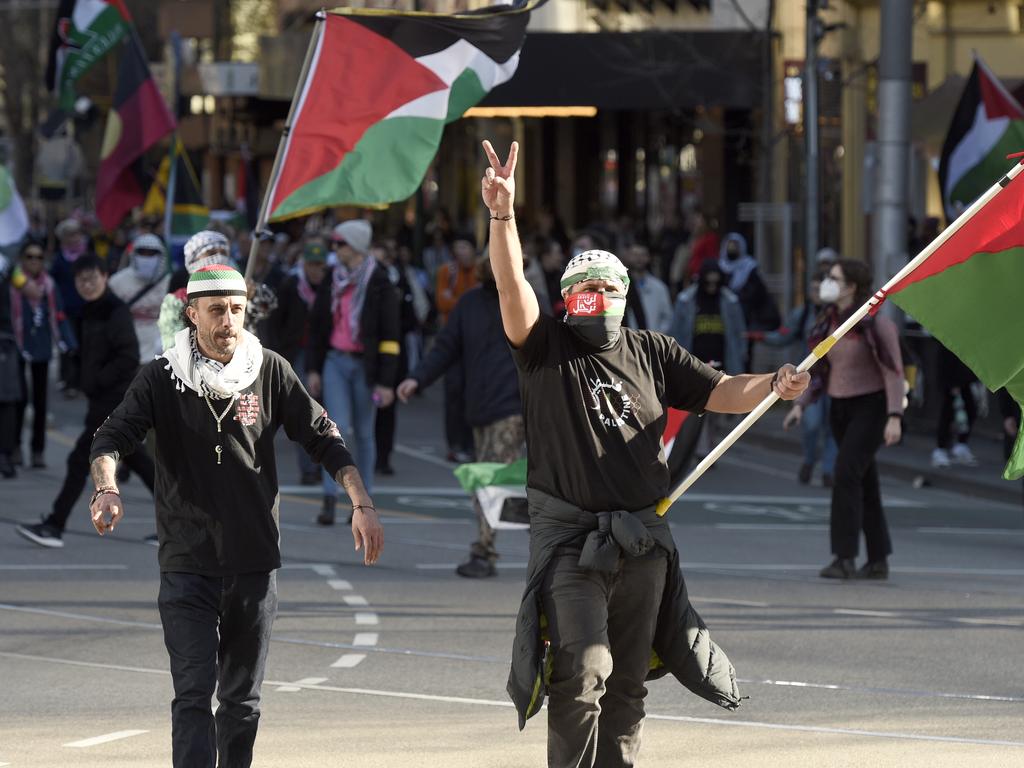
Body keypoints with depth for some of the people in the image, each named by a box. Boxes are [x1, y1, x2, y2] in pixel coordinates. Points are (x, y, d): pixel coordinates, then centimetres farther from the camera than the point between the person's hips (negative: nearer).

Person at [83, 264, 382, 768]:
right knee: (193, 694, -11)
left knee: (243, 699, 11)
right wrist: (106, 489, -29)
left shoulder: (269, 372, 2)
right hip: (186, 564, -2)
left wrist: (362, 504, -7)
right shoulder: (162, 378, -1)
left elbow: (322, 439, 5)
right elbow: (112, 436, -7)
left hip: (255, 564, 2)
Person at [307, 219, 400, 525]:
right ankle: (329, 501, -13)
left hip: (365, 365, -3)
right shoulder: (332, 282, 9)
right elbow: (317, 326, 16)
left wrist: (385, 381, -11)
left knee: (364, 433, 5)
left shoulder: (379, 285, -6)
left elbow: (390, 337, -6)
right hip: (335, 362, 3)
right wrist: (313, 369, 11)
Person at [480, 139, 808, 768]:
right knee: (582, 669, -18)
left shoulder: (650, 352, 11)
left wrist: (772, 385, -11)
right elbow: (512, 287, -15)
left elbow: (719, 392, 10)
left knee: (627, 685, 11)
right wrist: (503, 216, -30)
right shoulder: (547, 349, 0)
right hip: (570, 539, -4)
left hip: (643, 543, 4)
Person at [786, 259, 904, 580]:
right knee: (863, 483, 10)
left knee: (845, 474, -20)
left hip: (871, 407, -8)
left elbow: (894, 372, -18)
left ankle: (844, 559, -20)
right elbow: (823, 371, 13)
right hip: (841, 408, 8)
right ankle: (878, 561, 18)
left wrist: (895, 417, -28)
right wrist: (801, 405, 3)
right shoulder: (832, 320, 6)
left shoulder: (876, 323, -17)